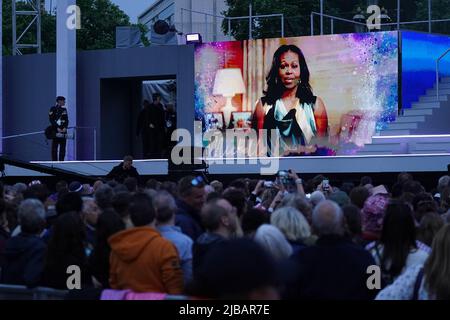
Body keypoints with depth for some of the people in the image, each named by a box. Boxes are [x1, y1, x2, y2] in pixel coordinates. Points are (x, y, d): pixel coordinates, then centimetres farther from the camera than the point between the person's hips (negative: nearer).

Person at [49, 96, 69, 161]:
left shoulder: (64, 109, 14)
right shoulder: (53, 109, -1)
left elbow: (67, 120, 12)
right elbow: (51, 120, -7)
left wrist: (65, 128, -5)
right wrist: (57, 128, -14)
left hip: (63, 130, 5)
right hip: (55, 131, -5)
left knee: (63, 148, 2)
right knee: (54, 148, -5)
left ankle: (61, 161, 4)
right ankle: (54, 161, -3)